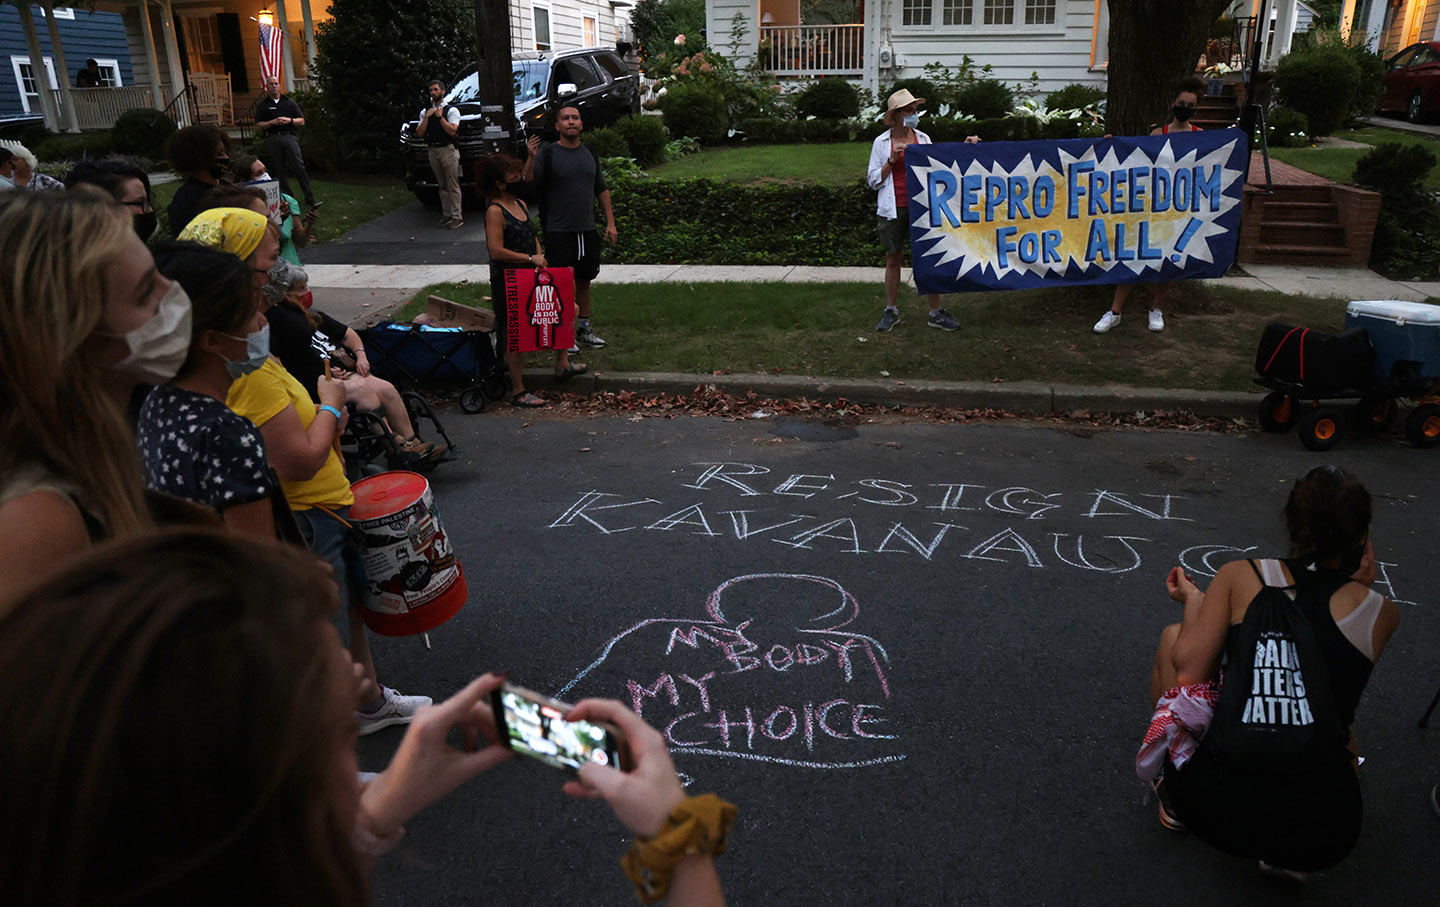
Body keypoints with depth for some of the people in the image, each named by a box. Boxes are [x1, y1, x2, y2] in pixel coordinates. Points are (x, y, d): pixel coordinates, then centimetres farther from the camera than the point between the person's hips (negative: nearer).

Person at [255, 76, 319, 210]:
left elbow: (302, 121, 10)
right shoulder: (262, 105, 11)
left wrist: (289, 120, -8)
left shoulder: (289, 102, 13)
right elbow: (258, 125, 5)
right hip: (272, 139, 1)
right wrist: (272, 122, -10)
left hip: (289, 136, -1)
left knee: (299, 167, -12)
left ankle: (309, 198, -12)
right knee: (280, 170, 3)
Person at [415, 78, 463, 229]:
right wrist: (427, 117, -5)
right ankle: (446, 215, 15)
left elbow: (452, 131, -13)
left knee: (453, 185, -7)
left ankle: (456, 217, -7)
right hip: (432, 150, 6)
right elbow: (420, 133, 5)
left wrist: (440, 116, -15)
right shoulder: (425, 112, 14)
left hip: (448, 150, -5)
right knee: (442, 185, 10)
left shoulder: (451, 110, -1)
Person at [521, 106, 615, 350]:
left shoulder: (590, 153, 10)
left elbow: (602, 190, 17)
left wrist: (610, 222, 11)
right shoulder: (547, 154, -7)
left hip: (588, 229, 5)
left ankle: (583, 329, 24)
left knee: (584, 280, 13)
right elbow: (526, 183, -17)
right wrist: (530, 158, -34)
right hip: (559, 231, -5)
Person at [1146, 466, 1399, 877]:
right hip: (1322, 837, 2)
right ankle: (1288, 854, 14)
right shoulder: (1382, 612, 6)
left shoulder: (1240, 575, 1)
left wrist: (1194, 601, 14)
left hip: (1214, 802, -1)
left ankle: (1177, 799, 24)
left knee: (1172, 635, 21)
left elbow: (1187, 674, -5)